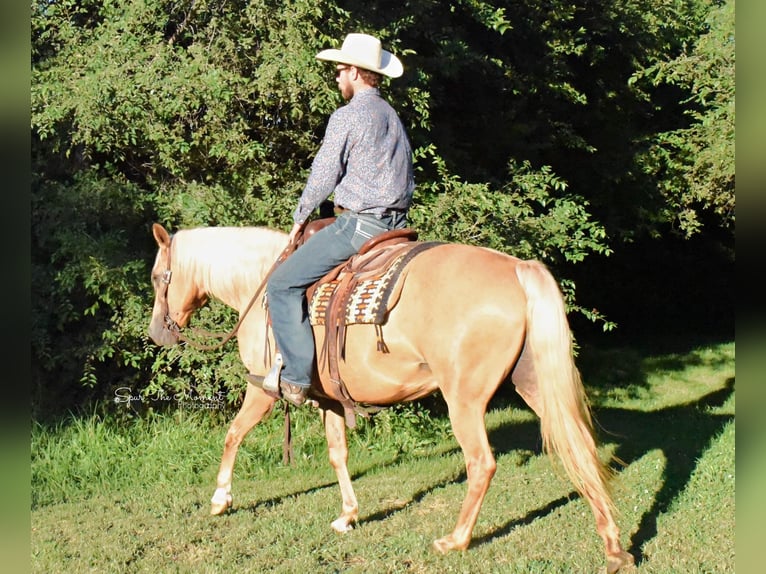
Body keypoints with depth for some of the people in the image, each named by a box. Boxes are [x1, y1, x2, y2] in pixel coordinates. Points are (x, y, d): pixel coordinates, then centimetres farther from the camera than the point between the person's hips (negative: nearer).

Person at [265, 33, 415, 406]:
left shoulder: (348, 116, -10)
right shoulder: (392, 117, 17)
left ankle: (295, 378, -12)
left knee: (283, 285, -6)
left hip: (359, 223, -9)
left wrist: (299, 218, 6)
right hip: (396, 222, 9)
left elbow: (323, 176, -9)